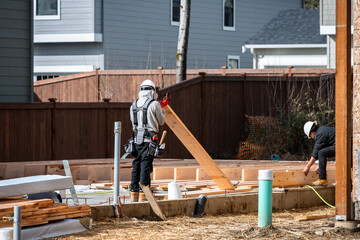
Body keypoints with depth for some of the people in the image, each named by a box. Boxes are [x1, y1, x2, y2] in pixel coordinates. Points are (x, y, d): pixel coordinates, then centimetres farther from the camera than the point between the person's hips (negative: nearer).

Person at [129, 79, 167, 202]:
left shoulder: (134, 105, 10)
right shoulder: (154, 104, -6)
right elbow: (161, 121, 5)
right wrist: (161, 109, 21)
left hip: (136, 139, 5)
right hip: (149, 140, -5)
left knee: (136, 167, 10)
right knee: (145, 167, -5)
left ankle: (134, 194, 12)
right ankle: (143, 195, -7)